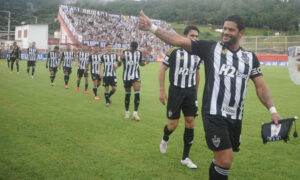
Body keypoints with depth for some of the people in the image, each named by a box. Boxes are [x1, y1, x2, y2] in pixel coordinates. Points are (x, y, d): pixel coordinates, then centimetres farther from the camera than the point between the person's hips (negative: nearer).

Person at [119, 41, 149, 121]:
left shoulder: (139, 52, 4)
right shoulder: (124, 52, -4)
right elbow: (119, 64, -3)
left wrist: (145, 62, -5)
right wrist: (121, 59, -24)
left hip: (136, 75, 1)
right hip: (126, 75, -1)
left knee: (137, 93, -12)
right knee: (127, 94, 7)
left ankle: (135, 113, -8)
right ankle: (127, 112, 24)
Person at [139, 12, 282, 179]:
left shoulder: (250, 57, 11)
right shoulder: (211, 47, -1)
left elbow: (261, 86, 11)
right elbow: (180, 40, -10)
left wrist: (273, 110, -1)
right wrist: (152, 27, -19)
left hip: (236, 117, 5)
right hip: (214, 114, -5)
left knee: (223, 159, 14)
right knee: (225, 160, -10)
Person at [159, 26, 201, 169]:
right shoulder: (175, 51, -8)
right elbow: (162, 69, -5)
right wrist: (162, 90, -10)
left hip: (191, 92, 5)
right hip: (176, 91, -4)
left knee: (190, 123, 2)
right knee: (173, 124, -4)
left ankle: (185, 157, 13)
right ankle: (165, 139, 34)